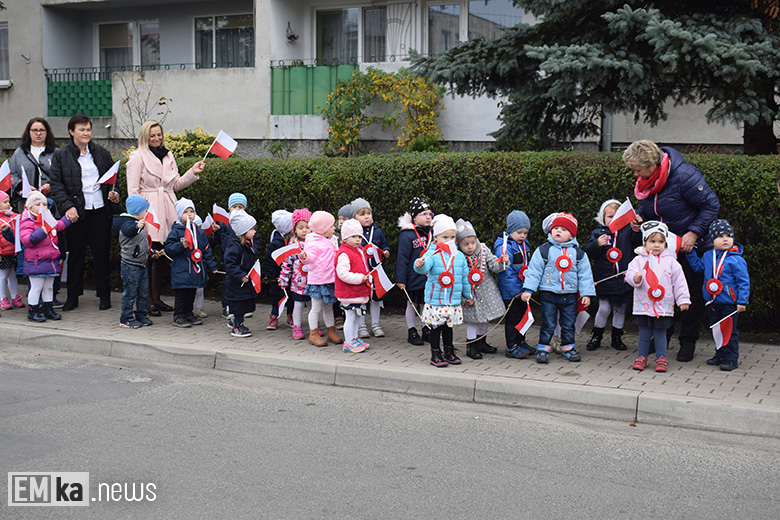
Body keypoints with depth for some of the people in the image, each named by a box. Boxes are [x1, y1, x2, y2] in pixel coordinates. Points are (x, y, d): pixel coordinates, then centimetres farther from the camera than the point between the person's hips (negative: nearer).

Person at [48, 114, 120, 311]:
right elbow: (55, 184, -2)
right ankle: (72, 296, 16)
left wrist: (114, 192, -2)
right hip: (76, 212, -1)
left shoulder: (101, 152, 10)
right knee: (76, 253, 5)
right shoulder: (61, 155, 3)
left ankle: (104, 295, 13)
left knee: (102, 253, 4)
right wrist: (67, 206, -14)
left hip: (101, 209, 1)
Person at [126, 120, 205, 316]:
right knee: (148, 254, -8)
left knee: (162, 255, 7)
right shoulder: (137, 157, 0)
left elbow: (176, 184, 20)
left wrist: (193, 172, 8)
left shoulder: (168, 156, 18)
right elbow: (133, 189, -5)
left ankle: (156, 297, 17)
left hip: (166, 211, 6)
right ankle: (147, 300, -1)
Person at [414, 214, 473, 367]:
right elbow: (424, 268, -27)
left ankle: (449, 352, 27)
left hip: (454, 301, 4)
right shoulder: (432, 254, -9)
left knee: (449, 326, 15)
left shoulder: (459, 256, 8)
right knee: (436, 327, 3)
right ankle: (435, 355, 12)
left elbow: (465, 277, 16)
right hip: (435, 300, -4)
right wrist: (420, 265, -51)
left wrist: (468, 295, 22)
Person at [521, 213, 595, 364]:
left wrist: (586, 294, 3)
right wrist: (528, 289, -8)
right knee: (548, 324, 0)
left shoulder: (578, 253, 5)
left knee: (569, 324, 11)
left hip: (570, 295, 2)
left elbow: (585, 274, 8)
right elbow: (534, 270, -2)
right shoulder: (543, 250, -1)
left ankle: (568, 347, 25)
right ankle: (543, 349, 10)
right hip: (548, 294, -2)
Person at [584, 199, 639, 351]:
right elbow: (588, 252, -2)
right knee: (604, 309, 1)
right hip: (605, 280, -1)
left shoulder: (627, 230, 3)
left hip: (623, 279, 1)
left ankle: (617, 337, 26)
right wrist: (597, 244, -19)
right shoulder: (598, 233, 3)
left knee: (620, 309, 11)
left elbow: (637, 241, -12)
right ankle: (596, 336, 20)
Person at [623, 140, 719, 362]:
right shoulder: (646, 180, -4)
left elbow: (711, 205, -19)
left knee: (692, 293, 3)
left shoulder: (684, 176, -26)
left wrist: (693, 233, -25)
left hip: (692, 246, -6)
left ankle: (688, 342, 15)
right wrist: (639, 218, -9)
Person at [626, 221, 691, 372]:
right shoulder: (639, 260, 1)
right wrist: (634, 278, -28)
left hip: (663, 305, 0)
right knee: (644, 332, 8)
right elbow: (630, 273, -4)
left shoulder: (670, 261, 3)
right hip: (643, 303, 0)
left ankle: (661, 358, 17)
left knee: (660, 333, 6)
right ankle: (642, 357, 20)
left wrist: (683, 300, 2)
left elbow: (679, 281, 4)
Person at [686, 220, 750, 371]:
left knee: (730, 331, 0)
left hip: (729, 304, -6)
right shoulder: (708, 256, 5)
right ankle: (720, 355, 28)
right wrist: (690, 252, 17)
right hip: (713, 303, 6)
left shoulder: (736, 260, -13)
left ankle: (731, 358, 10)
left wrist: (742, 301, -14)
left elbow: (744, 282, -10)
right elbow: (697, 266, 25)